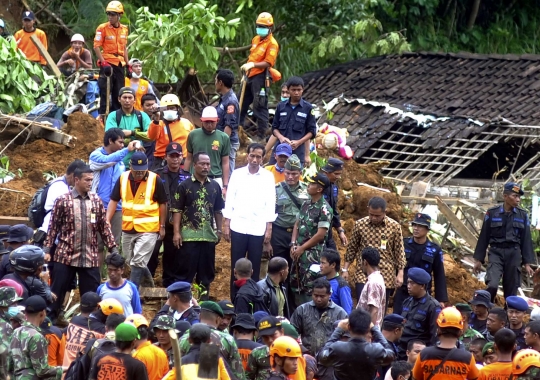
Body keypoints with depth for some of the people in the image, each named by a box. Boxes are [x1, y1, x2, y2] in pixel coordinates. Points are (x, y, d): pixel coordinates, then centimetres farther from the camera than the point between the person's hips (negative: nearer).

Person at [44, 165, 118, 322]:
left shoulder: (96, 200, 6)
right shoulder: (63, 200, -3)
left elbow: (104, 227, 11)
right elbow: (53, 227, 0)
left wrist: (113, 249, 7)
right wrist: (46, 250, -5)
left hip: (90, 257, 3)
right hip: (66, 256, -3)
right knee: (57, 292, 3)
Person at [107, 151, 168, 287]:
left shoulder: (155, 180, -11)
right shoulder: (123, 179, -3)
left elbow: (162, 204, -1)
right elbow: (114, 201, 3)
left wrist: (162, 226, 1)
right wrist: (107, 221, -6)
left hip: (148, 230, -5)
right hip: (128, 229, 5)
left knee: (138, 262, -9)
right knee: (130, 261, 18)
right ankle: (146, 276, 44)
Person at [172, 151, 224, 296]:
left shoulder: (215, 186, 9)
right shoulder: (184, 186, -3)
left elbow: (218, 210, 16)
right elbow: (177, 210, -4)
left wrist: (219, 230, 12)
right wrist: (176, 232, -10)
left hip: (209, 236, 4)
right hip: (189, 235, -4)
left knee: (206, 271, 10)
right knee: (185, 270, -2)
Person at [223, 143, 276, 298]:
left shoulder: (268, 177, 3)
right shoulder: (237, 174, 3)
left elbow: (270, 203, 3)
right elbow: (229, 200, 4)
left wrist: (269, 229, -1)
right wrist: (226, 225, 0)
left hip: (258, 228, 0)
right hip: (238, 227, 0)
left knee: (254, 267, 2)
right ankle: (234, 300, 7)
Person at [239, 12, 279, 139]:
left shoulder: (272, 44, -12)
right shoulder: (256, 39, 14)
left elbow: (268, 63, -19)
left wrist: (252, 65, -30)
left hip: (260, 77, -9)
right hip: (250, 76, 9)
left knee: (260, 107, -5)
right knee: (241, 104, 14)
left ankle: (262, 135, 0)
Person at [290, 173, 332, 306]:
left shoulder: (324, 209, -14)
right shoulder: (306, 204, 10)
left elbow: (321, 234, -17)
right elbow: (297, 225, 15)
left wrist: (302, 248, -12)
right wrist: (293, 244, 1)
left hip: (313, 254, -8)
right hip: (299, 252, 8)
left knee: (310, 287, -8)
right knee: (295, 285, 13)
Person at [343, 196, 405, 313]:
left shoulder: (394, 227, -3)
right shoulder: (360, 225, -1)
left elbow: (399, 251, 2)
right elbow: (352, 249, 9)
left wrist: (400, 273, -2)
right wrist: (345, 269, 6)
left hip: (386, 276, 0)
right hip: (363, 274, 0)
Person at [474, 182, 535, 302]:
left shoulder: (522, 215, 5)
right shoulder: (492, 213, 0)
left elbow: (526, 240, 9)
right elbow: (483, 237, 6)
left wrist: (527, 263, 7)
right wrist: (478, 260, 6)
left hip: (514, 254, 2)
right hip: (496, 253, -2)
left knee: (511, 290, 4)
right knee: (492, 285, -21)